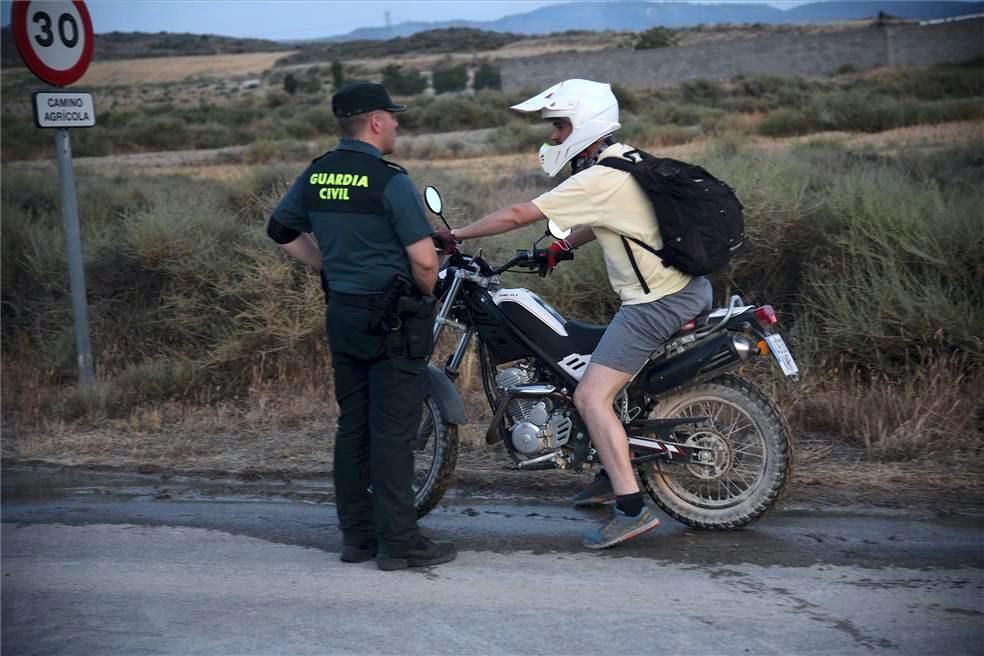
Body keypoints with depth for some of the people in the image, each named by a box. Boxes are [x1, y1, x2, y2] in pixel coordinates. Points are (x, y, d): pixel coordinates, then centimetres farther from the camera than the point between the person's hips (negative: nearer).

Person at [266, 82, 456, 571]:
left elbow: (281, 229, 19)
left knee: (353, 428, 13)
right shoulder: (389, 180, -16)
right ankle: (399, 542, 0)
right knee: (393, 432, -3)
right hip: (392, 318, -7)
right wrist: (427, 293, 2)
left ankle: (357, 535, 19)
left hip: (342, 313, 7)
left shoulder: (316, 175, 6)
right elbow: (424, 260, -18)